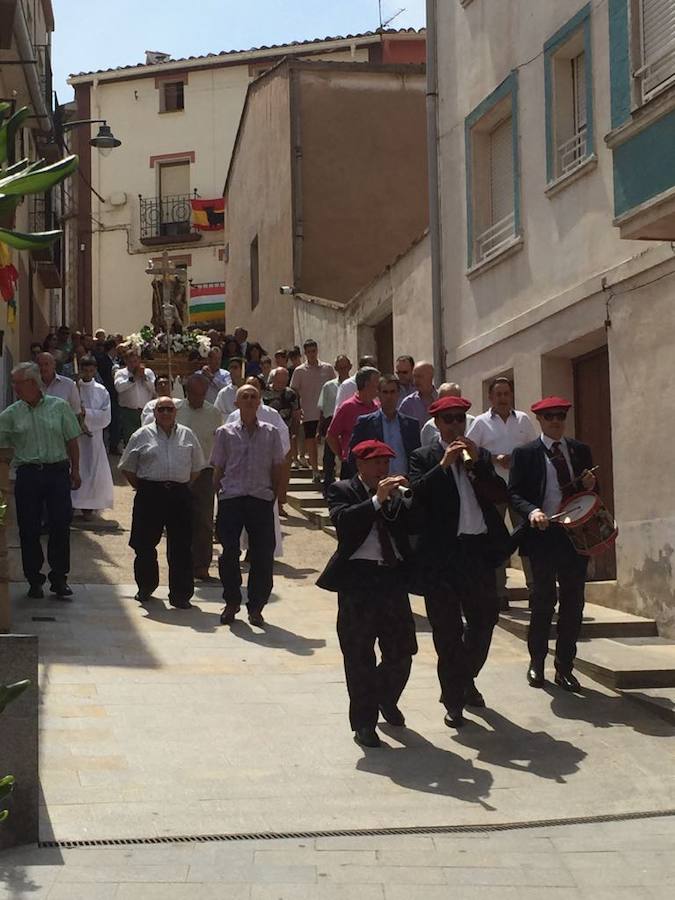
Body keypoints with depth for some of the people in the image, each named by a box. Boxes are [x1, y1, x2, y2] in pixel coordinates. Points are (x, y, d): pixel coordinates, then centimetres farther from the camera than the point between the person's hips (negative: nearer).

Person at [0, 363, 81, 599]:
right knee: (29, 529, 3)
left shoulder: (59, 407, 3)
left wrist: (75, 470, 4)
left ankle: (59, 579, 9)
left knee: (60, 526, -2)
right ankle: (34, 580, 15)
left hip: (57, 472, -1)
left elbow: (72, 441, 6)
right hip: (27, 475, 1)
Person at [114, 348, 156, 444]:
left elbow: (155, 388, -1)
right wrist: (133, 378, -7)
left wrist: (144, 377, -6)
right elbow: (119, 387, -14)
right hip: (128, 412, -1)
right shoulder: (120, 373, 7)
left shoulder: (148, 372, 13)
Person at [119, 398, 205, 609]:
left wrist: (182, 486, 9)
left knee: (181, 547, 0)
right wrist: (141, 488, 3)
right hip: (150, 494, -1)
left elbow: (196, 467, 17)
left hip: (180, 496, 1)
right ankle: (145, 587, 26)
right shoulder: (142, 435, 6)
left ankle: (180, 594, 6)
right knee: (145, 544, 7)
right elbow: (127, 468, 8)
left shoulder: (187, 435, 12)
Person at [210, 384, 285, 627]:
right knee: (229, 553, -1)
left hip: (261, 500, 1)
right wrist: (220, 495, 1)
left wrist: (274, 496, 4)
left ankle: (256, 607, 12)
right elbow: (218, 469, 8)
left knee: (262, 556, 0)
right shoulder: (225, 433, 6)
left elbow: (277, 469, 10)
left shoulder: (271, 433, 7)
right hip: (231, 499, 0)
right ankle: (231, 603, 15)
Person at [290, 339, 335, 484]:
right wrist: (297, 409, -7)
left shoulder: (328, 368, 5)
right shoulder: (299, 371, 1)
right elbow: (294, 391, 3)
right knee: (310, 440, 2)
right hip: (308, 413, -1)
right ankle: (315, 471, 9)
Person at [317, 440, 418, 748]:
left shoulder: (396, 494, 15)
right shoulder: (342, 491, 1)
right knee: (359, 657, 3)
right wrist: (377, 499, -22)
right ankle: (363, 723, 14)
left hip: (393, 577, 5)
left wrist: (406, 496, -10)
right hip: (358, 577, -4)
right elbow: (343, 521, -17)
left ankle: (387, 699, 39)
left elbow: (414, 523, 4)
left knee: (401, 653, 11)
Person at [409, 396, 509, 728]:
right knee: (447, 629, 1)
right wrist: (444, 464, -17)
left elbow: (500, 494, 1)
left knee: (484, 619, 13)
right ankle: (454, 700, 10)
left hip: (479, 550, 4)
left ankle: (465, 679, 35)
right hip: (442, 552, -4)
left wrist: (476, 462, -9)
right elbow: (417, 494, -12)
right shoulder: (424, 458, 4)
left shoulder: (481, 455, 14)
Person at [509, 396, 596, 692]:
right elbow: (514, 493, -4)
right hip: (543, 534, -3)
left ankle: (564, 666, 16)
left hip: (576, 533, 3)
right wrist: (531, 511, -23)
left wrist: (590, 486, -4)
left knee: (573, 601, 5)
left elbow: (591, 491, 19)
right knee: (543, 600, 4)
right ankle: (536, 662, 21)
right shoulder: (525, 454, 0)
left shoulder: (581, 451, 12)